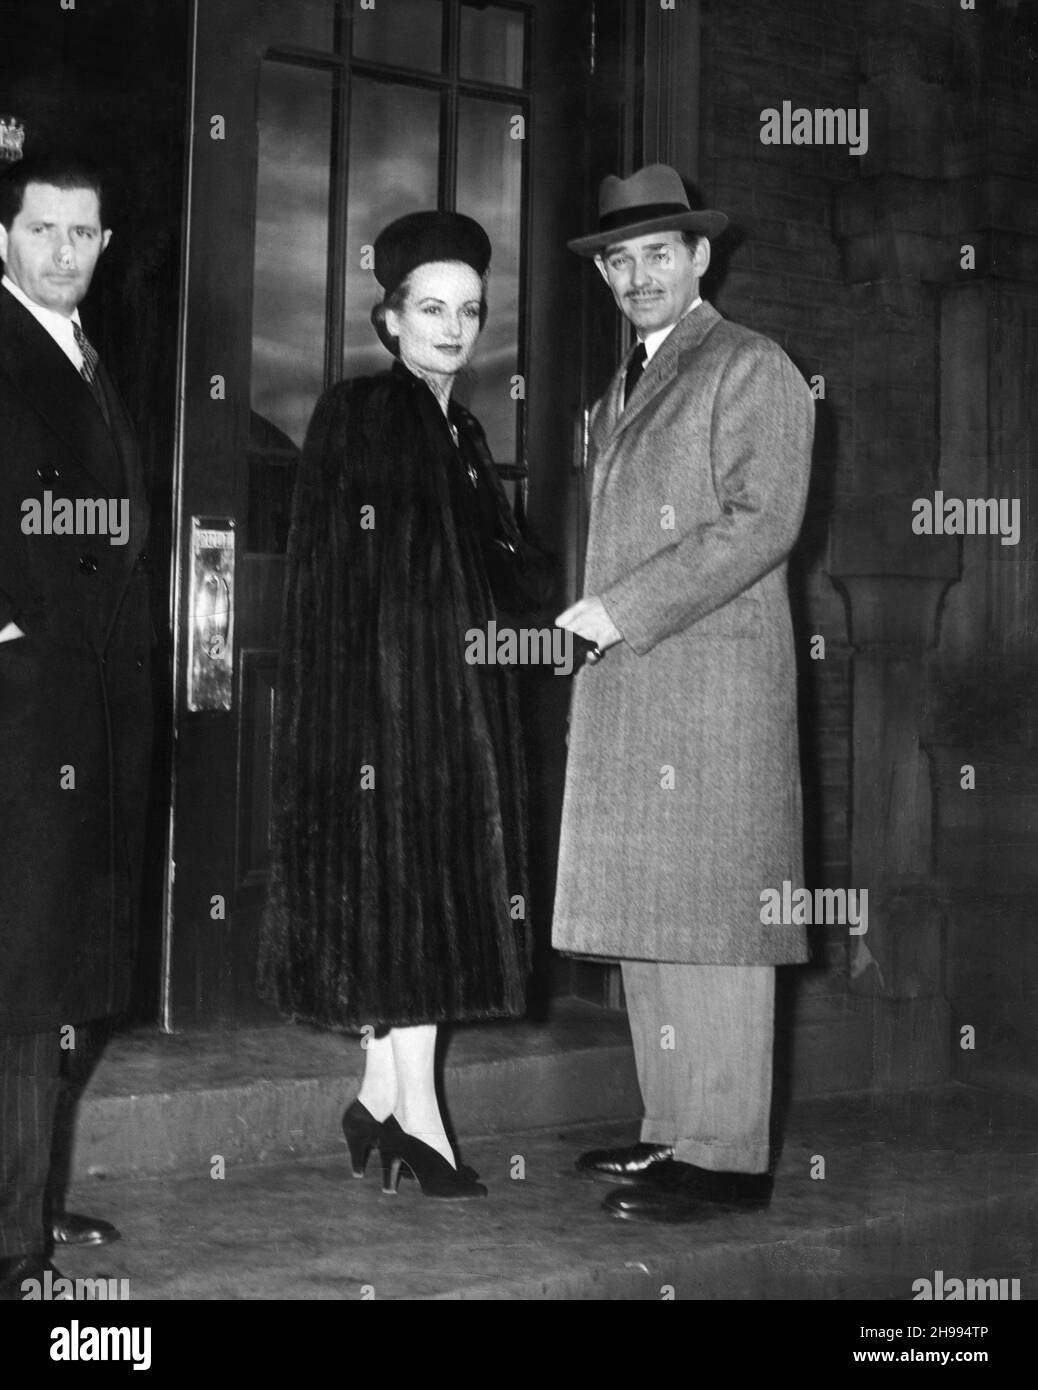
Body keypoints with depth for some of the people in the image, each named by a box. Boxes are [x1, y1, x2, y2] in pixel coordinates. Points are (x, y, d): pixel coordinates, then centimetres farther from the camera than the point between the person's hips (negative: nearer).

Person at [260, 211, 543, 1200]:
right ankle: (415, 1109, -3)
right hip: (380, 685, -8)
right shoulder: (356, 413, -5)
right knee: (396, 882, -7)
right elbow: (324, 571, -12)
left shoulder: (463, 433, 18)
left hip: (459, 697, 8)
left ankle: (381, 1098, 14)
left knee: (437, 889, 7)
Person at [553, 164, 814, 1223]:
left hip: (713, 680, -8)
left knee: (712, 911, -8)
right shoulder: (620, 391, 24)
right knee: (643, 915, 7)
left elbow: (763, 521, -12)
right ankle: (673, 1130, 14)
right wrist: (597, 620, 8)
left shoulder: (751, 369, -1)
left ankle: (725, 1153, -4)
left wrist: (624, 609, -14)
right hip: (624, 687, 8)